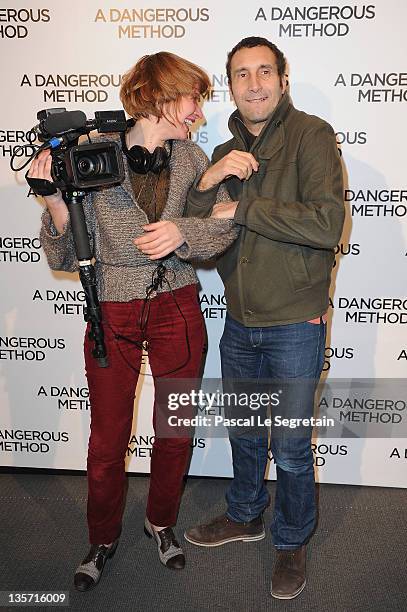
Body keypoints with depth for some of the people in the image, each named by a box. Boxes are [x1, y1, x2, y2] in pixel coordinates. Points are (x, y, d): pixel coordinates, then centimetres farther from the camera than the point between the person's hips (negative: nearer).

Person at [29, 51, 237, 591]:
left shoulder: (191, 158, 2)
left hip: (177, 309, 3)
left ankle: (161, 522, 41)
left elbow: (225, 228, 0)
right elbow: (66, 258, -7)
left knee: (176, 430, 13)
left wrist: (180, 231, -19)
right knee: (107, 440, 8)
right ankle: (104, 538, 36)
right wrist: (55, 199, -23)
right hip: (114, 312, -2)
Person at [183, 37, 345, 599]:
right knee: (243, 432, 22)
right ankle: (245, 516, 46)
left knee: (291, 450, 9)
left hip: (295, 325, -5)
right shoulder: (226, 153, 9)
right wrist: (207, 183, -17)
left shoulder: (311, 135, -10)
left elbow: (326, 223, -25)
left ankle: (292, 541, 34)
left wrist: (240, 208, -19)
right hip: (240, 323, 6)